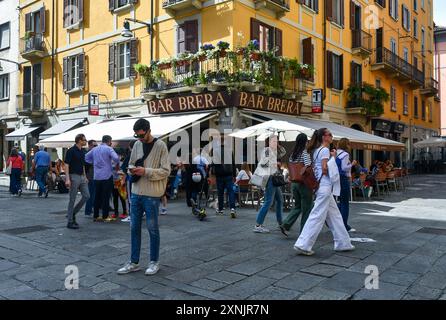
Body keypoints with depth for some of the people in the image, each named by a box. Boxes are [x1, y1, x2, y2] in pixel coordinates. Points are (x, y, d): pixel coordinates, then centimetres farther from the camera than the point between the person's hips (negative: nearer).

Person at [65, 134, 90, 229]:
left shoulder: (82, 151, 13)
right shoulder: (71, 151, -12)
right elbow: (66, 165, -16)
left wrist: (85, 177, 18)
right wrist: (67, 179, -23)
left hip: (81, 177, 8)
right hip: (74, 176, -8)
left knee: (86, 196, 4)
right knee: (72, 200, -2)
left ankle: (73, 213, 19)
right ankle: (70, 222, 6)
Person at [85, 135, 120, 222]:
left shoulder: (94, 149, 10)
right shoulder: (108, 149, -8)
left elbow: (86, 157, 15)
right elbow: (116, 158, -21)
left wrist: (94, 162, 15)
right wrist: (115, 163, -1)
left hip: (97, 177, 6)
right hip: (107, 176, -6)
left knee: (97, 196, 11)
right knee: (106, 197, 0)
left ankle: (95, 216, 15)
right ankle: (105, 216, 3)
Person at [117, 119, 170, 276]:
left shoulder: (160, 146, -9)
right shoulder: (137, 144, 9)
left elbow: (165, 171, -12)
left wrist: (145, 171, -20)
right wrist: (132, 169, -4)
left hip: (151, 195, -6)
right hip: (136, 192, 6)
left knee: (152, 229, 5)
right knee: (134, 228, 11)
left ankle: (154, 262, 21)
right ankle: (134, 262, 23)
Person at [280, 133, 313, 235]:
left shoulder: (292, 154, 9)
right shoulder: (305, 153, -12)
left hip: (294, 183, 7)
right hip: (304, 184, -6)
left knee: (297, 206, 17)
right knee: (306, 209, 5)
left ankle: (286, 224, 3)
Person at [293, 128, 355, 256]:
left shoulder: (316, 150, 15)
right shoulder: (325, 150, -11)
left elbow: (313, 167, 14)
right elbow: (325, 168, -20)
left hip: (321, 185, 10)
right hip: (325, 185, -10)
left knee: (334, 215, 15)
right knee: (318, 216, -7)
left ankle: (342, 243, 22)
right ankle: (303, 245, -5)